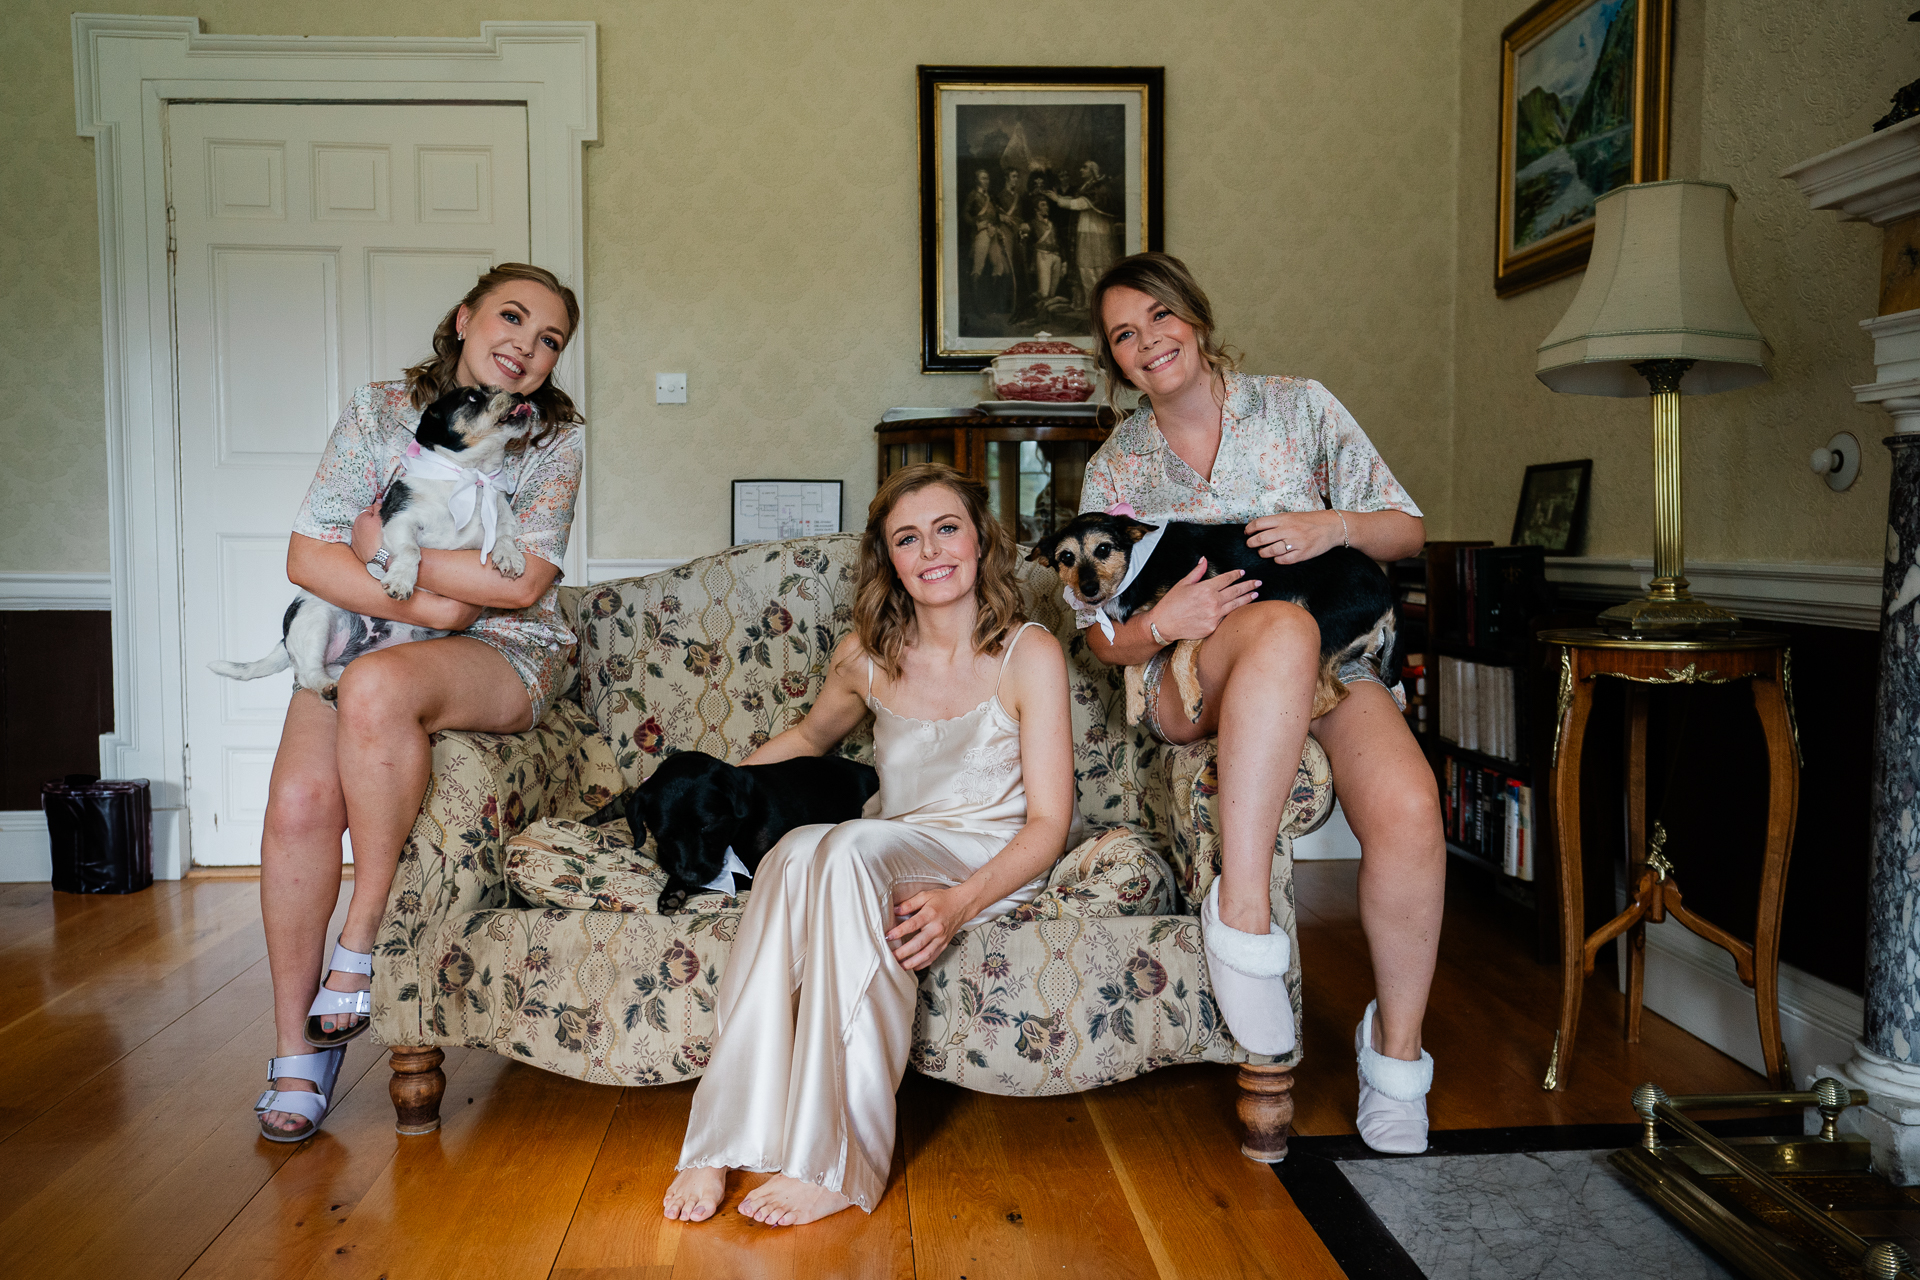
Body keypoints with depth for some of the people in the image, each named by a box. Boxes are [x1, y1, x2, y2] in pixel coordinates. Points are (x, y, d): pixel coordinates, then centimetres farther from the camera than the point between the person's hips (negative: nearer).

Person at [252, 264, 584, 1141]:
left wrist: (385, 546, -10)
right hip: (359, 636, 3)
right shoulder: (379, 412, 3)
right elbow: (308, 556, -5)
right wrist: (425, 605, -16)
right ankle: (295, 1046, -4)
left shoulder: (554, 439, 0)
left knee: (378, 685, -35)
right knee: (300, 801, -22)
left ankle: (364, 937, -18)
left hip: (506, 656, -2)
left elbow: (523, 581, -13)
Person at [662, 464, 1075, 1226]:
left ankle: (834, 1161, -31)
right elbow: (810, 738, 29)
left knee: (850, 848, -35)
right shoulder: (867, 657, 7)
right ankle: (727, 1143, -30)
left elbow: (1048, 822, -9)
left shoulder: (1029, 654, -5)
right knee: (795, 852, -32)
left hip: (992, 865, -3)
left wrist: (960, 903, -25)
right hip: (891, 857, 4)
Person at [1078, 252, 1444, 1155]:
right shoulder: (1114, 469, 9)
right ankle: (1241, 912, -39)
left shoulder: (1298, 406, 8)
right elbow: (1102, 637, 6)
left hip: (1330, 666, 1)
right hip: (1192, 682, -1)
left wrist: (1336, 524, -13)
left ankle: (1396, 1047, -8)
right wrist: (1161, 623, -17)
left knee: (1409, 808, -30)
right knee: (1283, 625, -39)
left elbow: (1407, 532, 9)